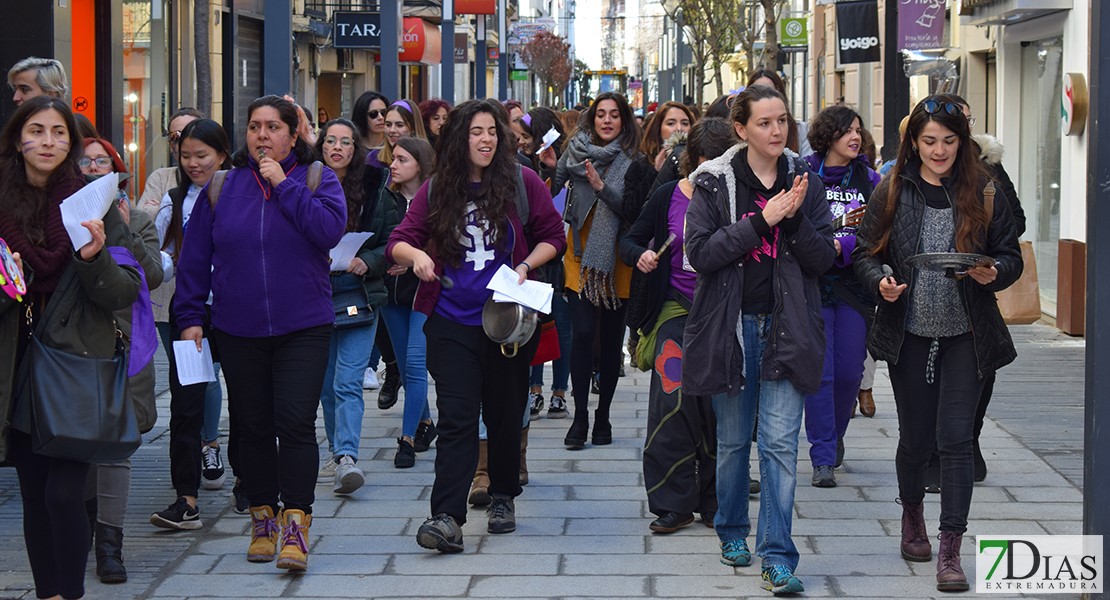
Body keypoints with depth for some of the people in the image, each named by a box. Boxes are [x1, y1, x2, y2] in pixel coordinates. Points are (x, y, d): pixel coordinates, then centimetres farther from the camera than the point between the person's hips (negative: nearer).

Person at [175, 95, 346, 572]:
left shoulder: (317, 179, 2)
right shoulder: (223, 187, 7)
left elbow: (330, 229, -17)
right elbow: (194, 258, 9)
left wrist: (283, 184, -15)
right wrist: (190, 317, 3)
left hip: (303, 329, -3)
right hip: (238, 331, 3)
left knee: (295, 423, -11)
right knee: (251, 426, 8)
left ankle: (296, 525, -10)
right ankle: (263, 518, 20)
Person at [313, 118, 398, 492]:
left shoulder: (374, 193, 3)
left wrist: (367, 262, -12)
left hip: (359, 296, -2)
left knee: (348, 382, -13)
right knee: (325, 382, 11)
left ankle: (346, 457, -22)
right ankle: (338, 448, 28)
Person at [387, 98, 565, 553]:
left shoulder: (522, 183, -1)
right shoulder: (437, 190, 3)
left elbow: (552, 236, 6)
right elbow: (398, 242, 2)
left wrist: (525, 266, -10)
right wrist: (415, 254, -20)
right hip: (452, 323, 0)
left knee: (504, 413, 12)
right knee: (456, 417, -8)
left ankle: (503, 498, 31)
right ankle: (448, 517, -16)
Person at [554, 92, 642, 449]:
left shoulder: (633, 161, -2)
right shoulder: (576, 150, 5)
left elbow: (634, 211, -12)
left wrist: (602, 186, -22)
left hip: (616, 259, 0)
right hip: (581, 255, 0)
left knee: (611, 339, 6)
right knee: (583, 333, -10)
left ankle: (603, 416, 15)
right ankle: (580, 416, -5)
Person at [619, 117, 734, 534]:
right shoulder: (668, 198, 1)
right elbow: (631, 240, 12)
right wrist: (640, 256, -10)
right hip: (676, 311, 0)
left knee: (718, 409, 2)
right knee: (672, 400, -11)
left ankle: (713, 502, 15)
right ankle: (673, 503, -2)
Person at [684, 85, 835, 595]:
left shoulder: (804, 180, 4)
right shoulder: (714, 181, -2)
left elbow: (823, 259, 1)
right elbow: (700, 252, -12)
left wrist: (795, 219, -17)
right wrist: (762, 221, -19)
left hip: (786, 326, 0)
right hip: (730, 324, 0)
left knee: (780, 443, -7)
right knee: (732, 439, 12)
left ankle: (777, 556, -5)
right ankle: (732, 532, 31)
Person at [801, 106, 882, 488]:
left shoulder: (869, 180, 7)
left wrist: (840, 246, -18)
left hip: (854, 286, 2)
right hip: (813, 285, -2)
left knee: (849, 371, 4)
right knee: (819, 372, -8)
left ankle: (835, 435, 31)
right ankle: (823, 459, -3)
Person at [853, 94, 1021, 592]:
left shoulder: (985, 194, 0)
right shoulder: (891, 192, 2)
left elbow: (1011, 256, 5)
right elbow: (865, 252, 5)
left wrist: (993, 272, -17)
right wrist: (881, 281, -15)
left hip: (966, 336, -1)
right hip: (909, 334, 1)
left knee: (955, 437, -8)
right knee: (914, 436, 12)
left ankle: (950, 551, -4)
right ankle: (912, 515, 39)